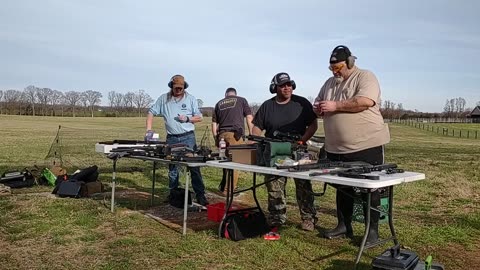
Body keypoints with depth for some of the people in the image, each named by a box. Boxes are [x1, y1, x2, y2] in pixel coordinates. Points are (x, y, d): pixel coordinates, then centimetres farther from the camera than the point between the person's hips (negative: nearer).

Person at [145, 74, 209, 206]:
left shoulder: (191, 99, 3)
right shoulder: (163, 99, 5)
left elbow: (199, 117, 6)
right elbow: (151, 112, 7)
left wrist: (187, 118, -12)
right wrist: (149, 130, -4)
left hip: (188, 137, -2)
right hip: (172, 139, 2)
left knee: (194, 167, -3)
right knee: (172, 168, 10)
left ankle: (200, 195, 3)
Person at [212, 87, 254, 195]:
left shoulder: (219, 103, 20)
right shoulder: (241, 100, 12)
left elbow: (214, 123, 18)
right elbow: (249, 118, 3)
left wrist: (216, 138, 23)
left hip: (222, 135, 4)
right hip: (236, 134, -4)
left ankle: (223, 186, 20)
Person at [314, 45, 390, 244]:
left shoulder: (365, 77, -7)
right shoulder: (329, 83, 15)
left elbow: (365, 101, -24)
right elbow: (318, 103, 21)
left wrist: (335, 106, -21)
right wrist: (318, 108, -3)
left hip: (366, 146, -7)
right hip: (336, 148, 7)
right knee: (342, 188, 16)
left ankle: (372, 231, 12)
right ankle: (344, 226, 28)